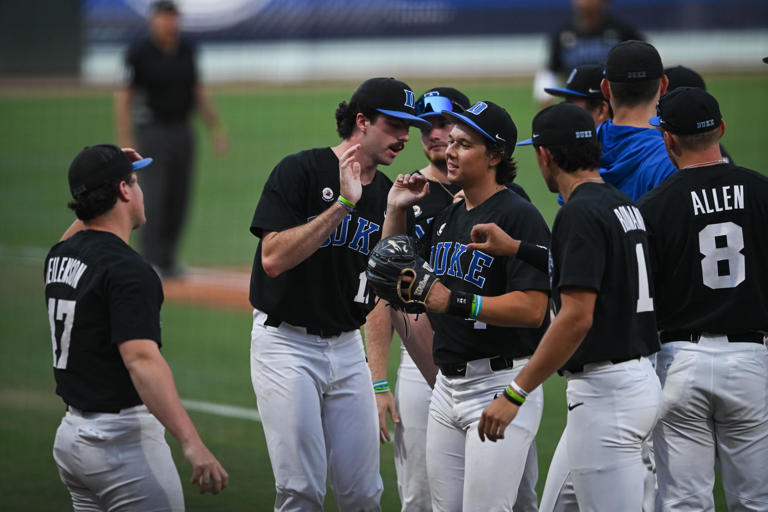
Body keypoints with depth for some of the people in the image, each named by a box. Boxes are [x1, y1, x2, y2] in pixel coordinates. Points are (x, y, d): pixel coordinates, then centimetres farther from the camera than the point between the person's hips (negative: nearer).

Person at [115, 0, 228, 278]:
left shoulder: (186, 50, 8)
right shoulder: (139, 53, -10)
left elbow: (198, 92, 15)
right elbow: (123, 97, -10)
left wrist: (216, 128, 11)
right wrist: (126, 141, -17)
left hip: (183, 131, 6)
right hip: (152, 132, -6)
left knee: (179, 201, 7)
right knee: (154, 198, -10)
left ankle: (168, 260, 16)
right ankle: (150, 263, -7)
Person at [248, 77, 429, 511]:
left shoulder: (388, 195, 8)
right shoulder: (301, 171, -12)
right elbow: (274, 259, -23)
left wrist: (378, 379, 9)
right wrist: (343, 204, -27)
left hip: (348, 347, 6)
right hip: (287, 344, -6)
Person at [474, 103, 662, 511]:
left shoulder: (579, 213, -16)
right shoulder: (623, 205, 13)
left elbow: (577, 317, -24)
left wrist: (515, 394, -22)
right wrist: (512, 248, 37)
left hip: (605, 392, -10)